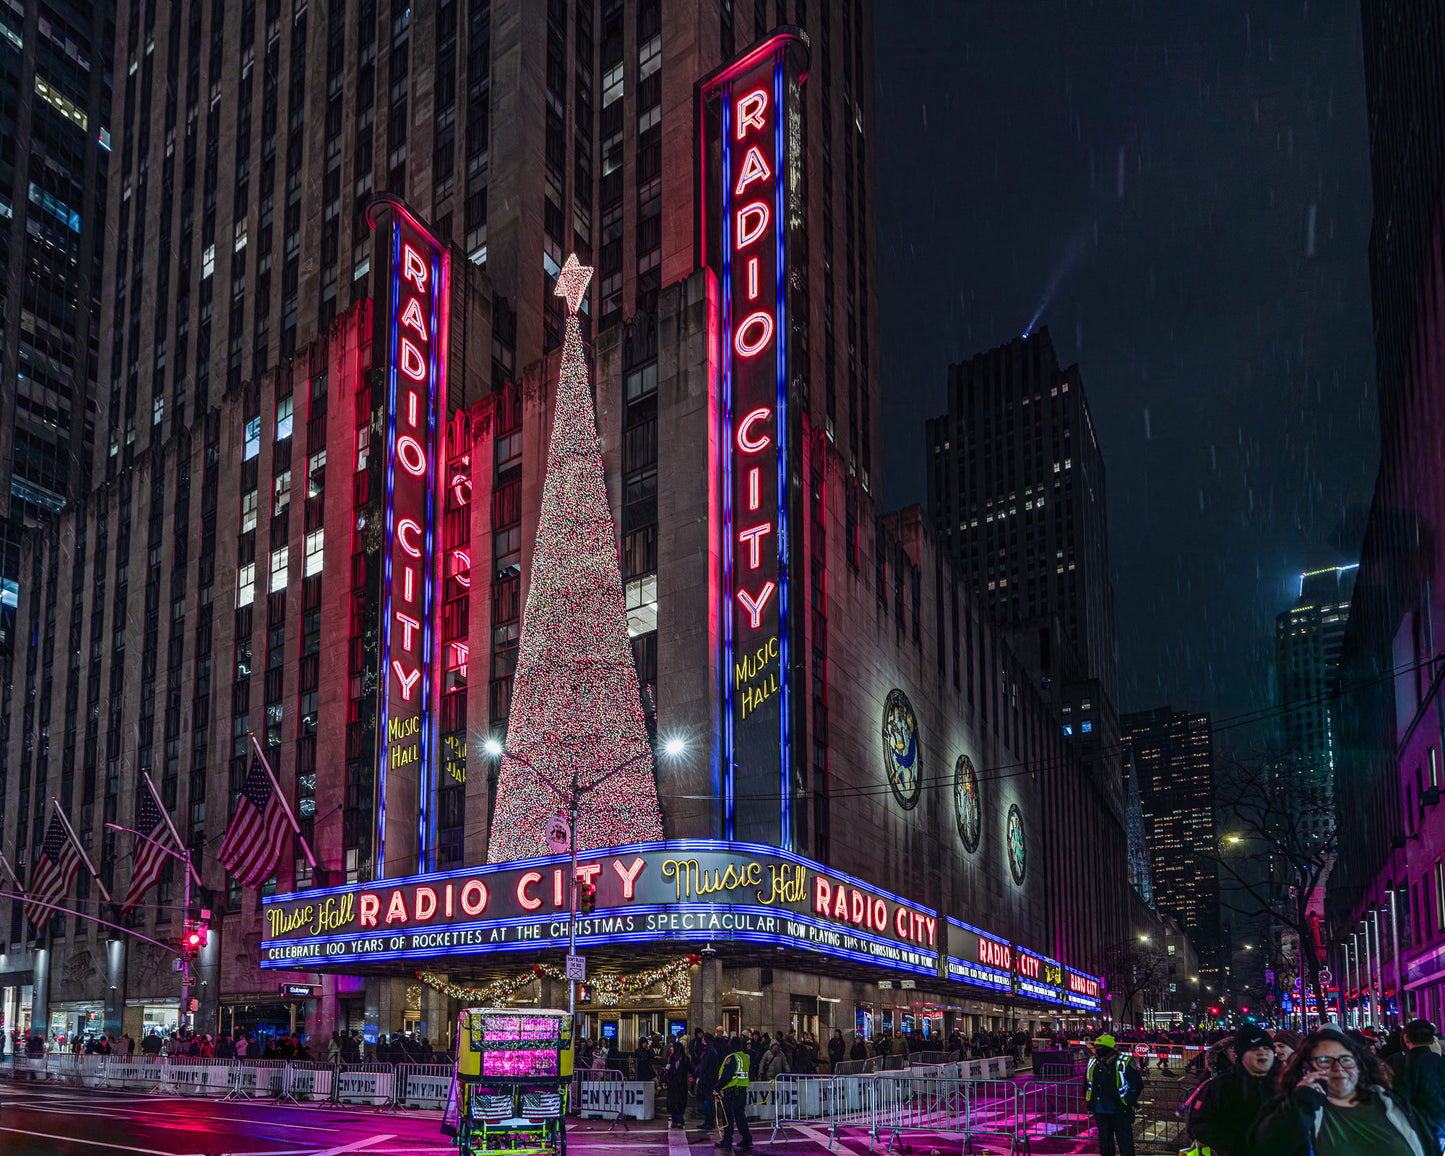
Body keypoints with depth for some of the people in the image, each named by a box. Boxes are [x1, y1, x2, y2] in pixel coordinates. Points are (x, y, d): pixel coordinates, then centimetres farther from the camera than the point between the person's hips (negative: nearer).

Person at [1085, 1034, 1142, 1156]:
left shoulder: (1124, 1063, -12)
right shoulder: (1093, 1063, 4)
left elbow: (1137, 1084, -6)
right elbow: (1087, 1084, 21)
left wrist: (1127, 1103, -6)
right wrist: (1089, 1101, 14)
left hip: (1120, 1110, -5)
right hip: (1100, 1111, 5)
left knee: (1124, 1139, 3)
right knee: (1104, 1140, 12)